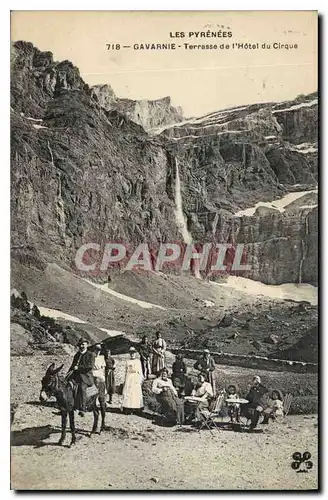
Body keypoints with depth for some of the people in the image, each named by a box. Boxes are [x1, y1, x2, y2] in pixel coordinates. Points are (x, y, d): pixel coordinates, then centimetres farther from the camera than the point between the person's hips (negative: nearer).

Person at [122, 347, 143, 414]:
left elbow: (140, 371, 7)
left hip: (136, 379, -2)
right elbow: (126, 371, 17)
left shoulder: (138, 361, 8)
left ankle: (136, 408, 0)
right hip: (128, 379, 2)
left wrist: (140, 379, 0)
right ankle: (128, 408, -2)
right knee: (127, 393, -5)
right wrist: (125, 380, 13)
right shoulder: (128, 361, 14)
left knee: (136, 393, -6)